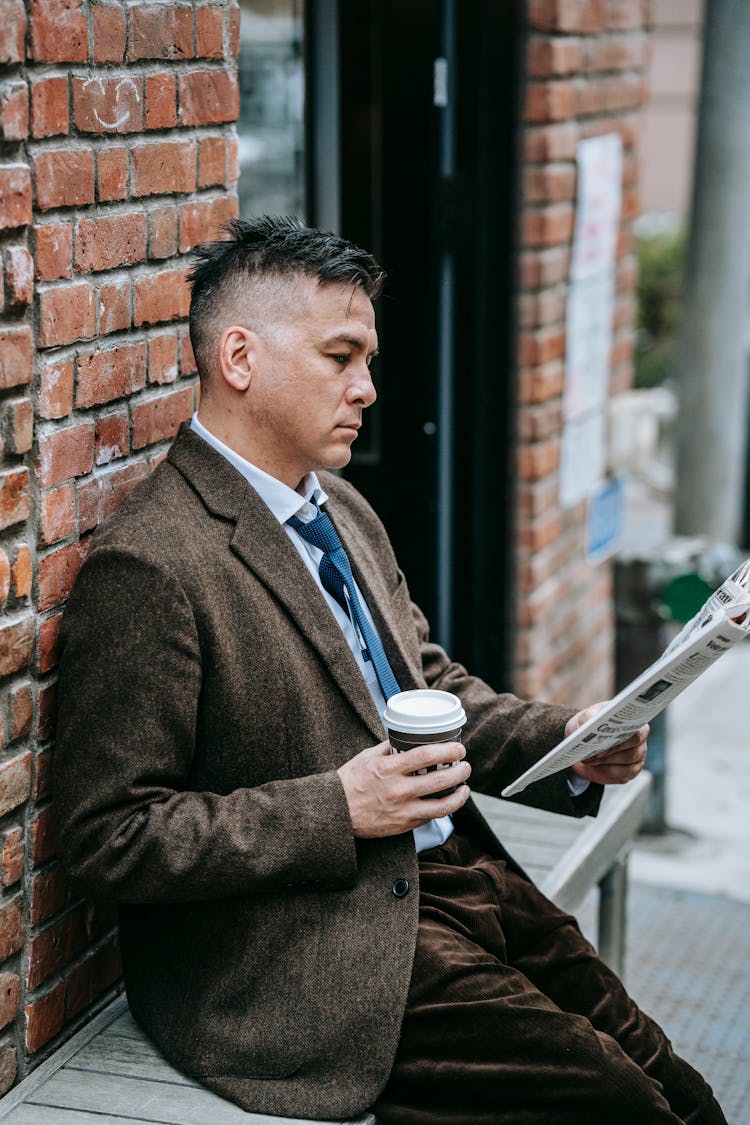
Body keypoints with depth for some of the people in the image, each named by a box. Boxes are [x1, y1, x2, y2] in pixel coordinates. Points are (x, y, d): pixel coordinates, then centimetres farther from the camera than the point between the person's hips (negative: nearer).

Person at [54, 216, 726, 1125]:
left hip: (448, 873, 9)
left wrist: (562, 741, 5)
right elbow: (109, 838, -18)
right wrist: (339, 811, -22)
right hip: (325, 950, -8)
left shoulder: (343, 511, 13)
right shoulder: (147, 570, -16)